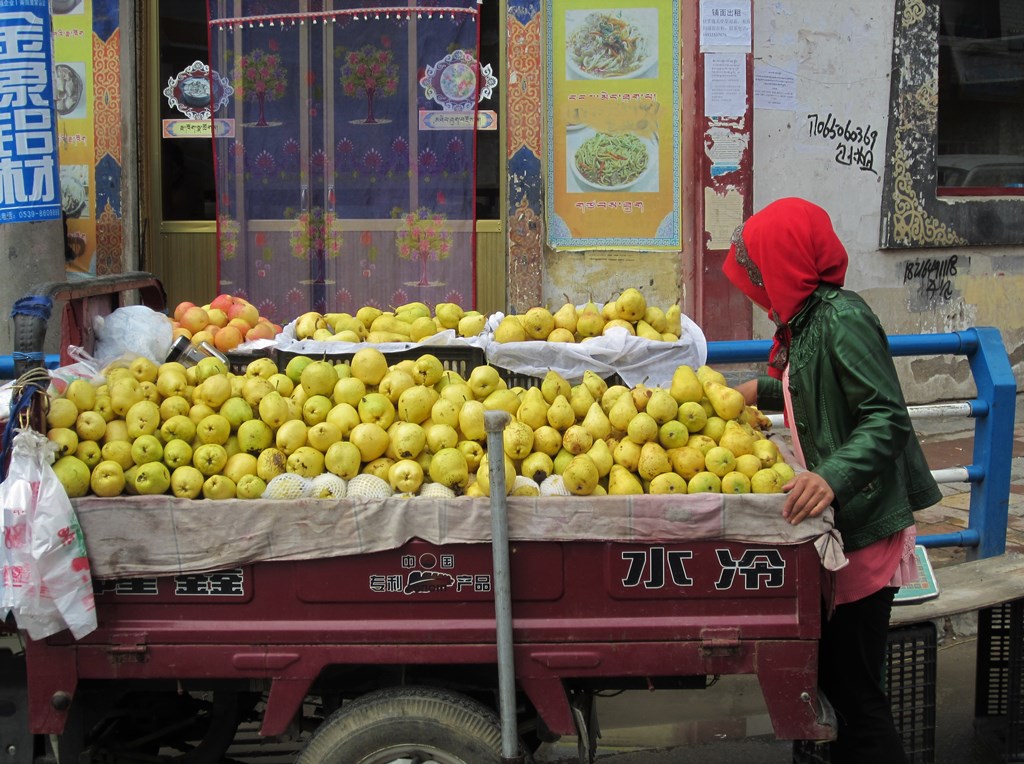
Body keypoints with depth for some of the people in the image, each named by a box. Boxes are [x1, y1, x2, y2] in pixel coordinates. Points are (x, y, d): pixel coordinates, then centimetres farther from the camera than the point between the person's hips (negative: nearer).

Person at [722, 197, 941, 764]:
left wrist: (833, 477, -38)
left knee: (855, 685, -6)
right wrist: (765, 390, 29)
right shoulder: (807, 318, 11)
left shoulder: (842, 319, -18)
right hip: (836, 522, 10)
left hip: (864, 525, -10)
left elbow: (887, 419, -25)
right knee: (831, 673, 17)